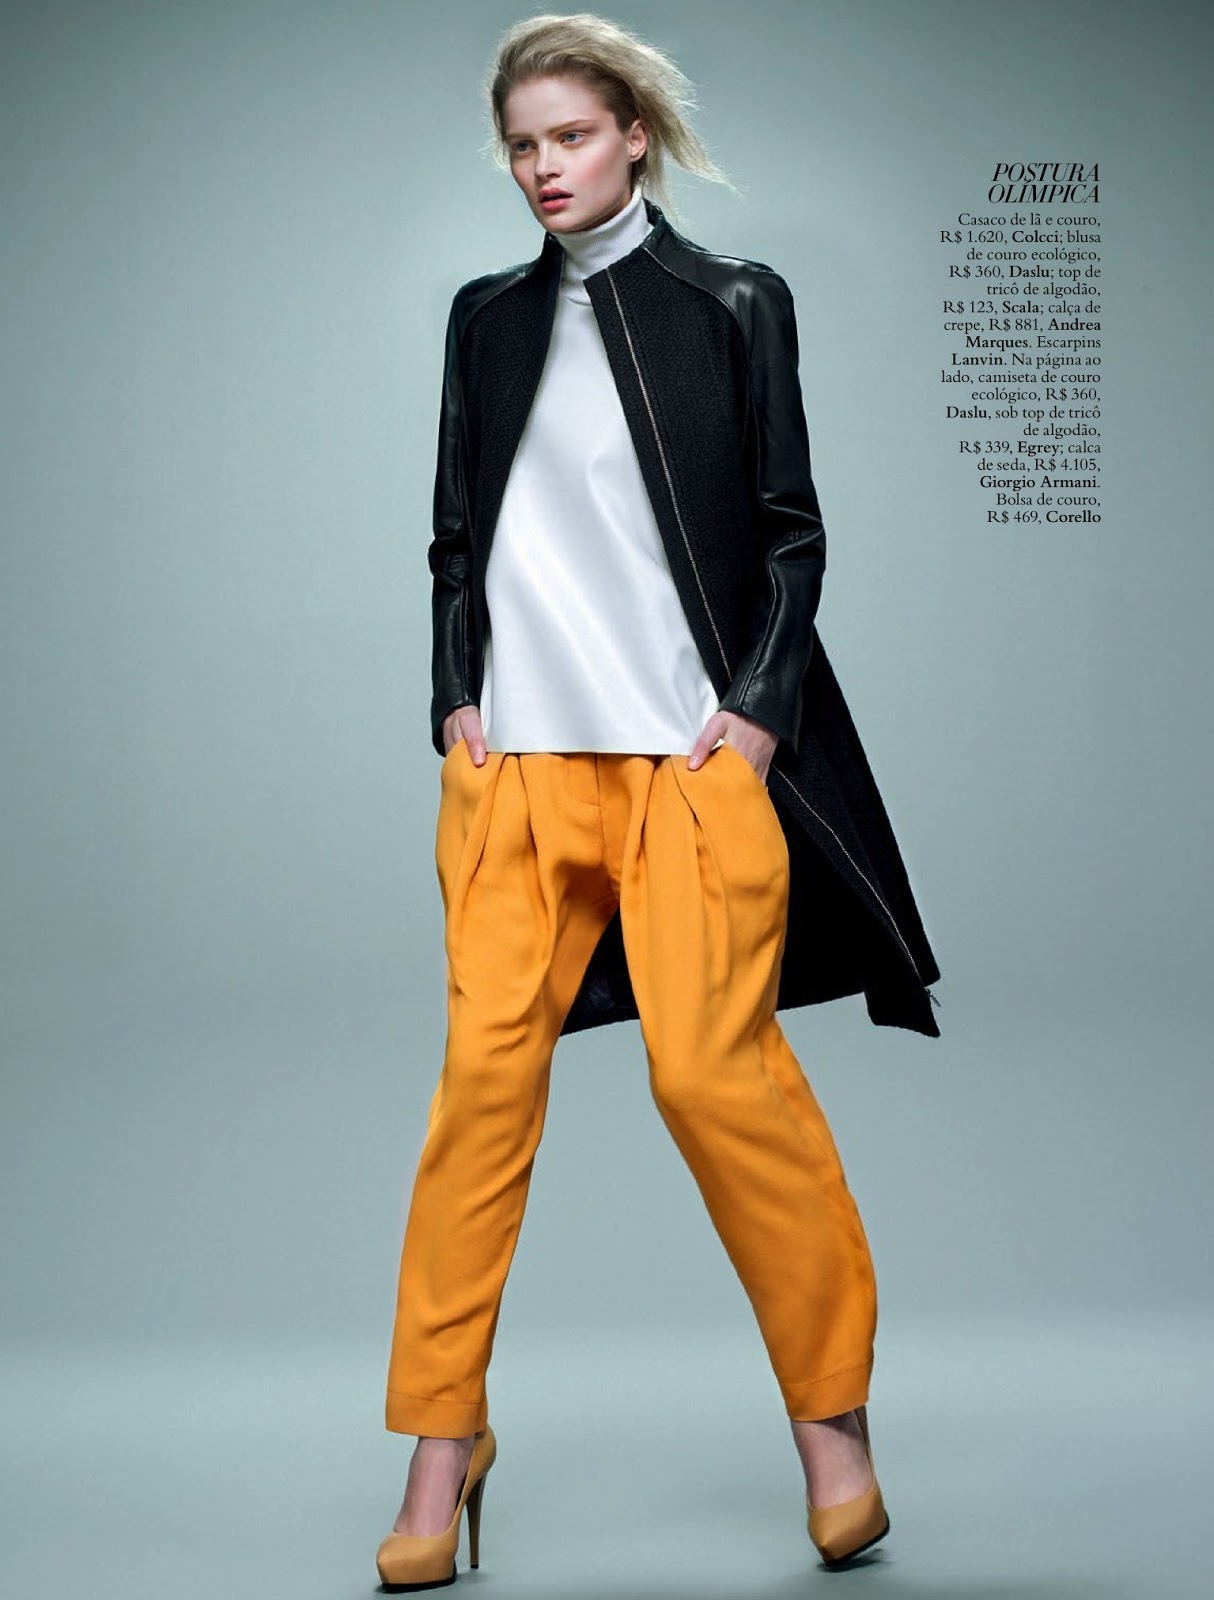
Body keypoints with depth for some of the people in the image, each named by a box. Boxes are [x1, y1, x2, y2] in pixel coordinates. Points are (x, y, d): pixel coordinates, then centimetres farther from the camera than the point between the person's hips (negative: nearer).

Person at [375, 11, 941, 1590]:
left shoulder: (732, 304, 5)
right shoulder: (488, 317, 14)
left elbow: (793, 530, 5)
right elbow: (458, 535, 17)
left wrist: (756, 711, -5)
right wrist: (456, 702, 6)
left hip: (693, 750, -3)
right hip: (520, 758, 3)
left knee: (713, 1063, -10)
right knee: (486, 1062, -4)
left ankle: (832, 1405, 8)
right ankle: (445, 1436, 4)